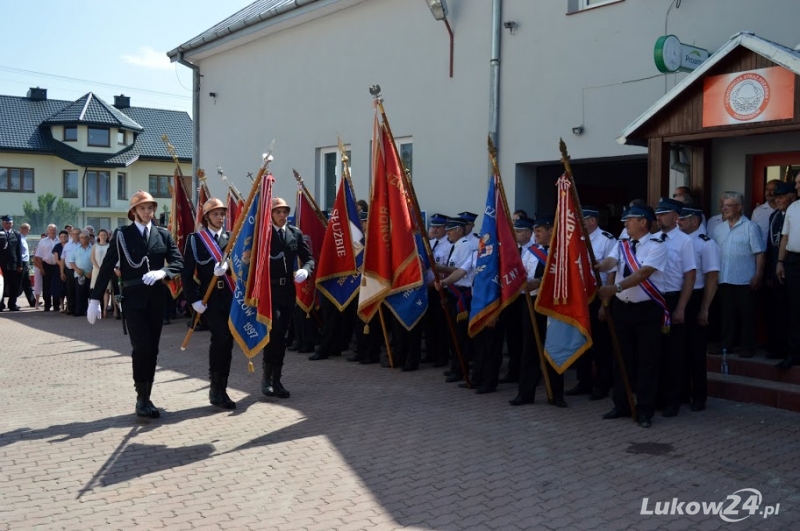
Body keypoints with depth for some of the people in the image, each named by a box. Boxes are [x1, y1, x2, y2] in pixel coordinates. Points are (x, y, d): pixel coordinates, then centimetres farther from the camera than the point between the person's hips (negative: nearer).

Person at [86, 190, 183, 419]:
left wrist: (162, 272, -19)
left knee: (152, 349, 6)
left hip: (156, 298, 3)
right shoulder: (122, 234, 1)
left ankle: (145, 398, 16)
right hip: (133, 298, -3)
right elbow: (107, 267, -2)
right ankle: (142, 398, -2)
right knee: (141, 347, -12)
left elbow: (178, 263, 2)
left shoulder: (163, 234, 8)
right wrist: (95, 299, -6)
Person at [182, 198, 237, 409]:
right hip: (209, 297, -4)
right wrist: (194, 299, -12)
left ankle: (220, 389, 17)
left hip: (231, 296, 4)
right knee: (221, 336, -17)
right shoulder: (195, 239, 2)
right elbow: (187, 272, -4)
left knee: (228, 340, 5)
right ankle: (216, 386, -4)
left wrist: (227, 266, -21)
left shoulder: (231, 238, 13)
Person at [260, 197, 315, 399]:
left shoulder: (295, 233, 8)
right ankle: (267, 376, 0)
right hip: (269, 290, -4)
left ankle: (277, 379, 18)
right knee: (274, 331, -15)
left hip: (288, 290, 4)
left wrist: (305, 270, -14)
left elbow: (308, 258, 8)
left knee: (281, 335, 9)